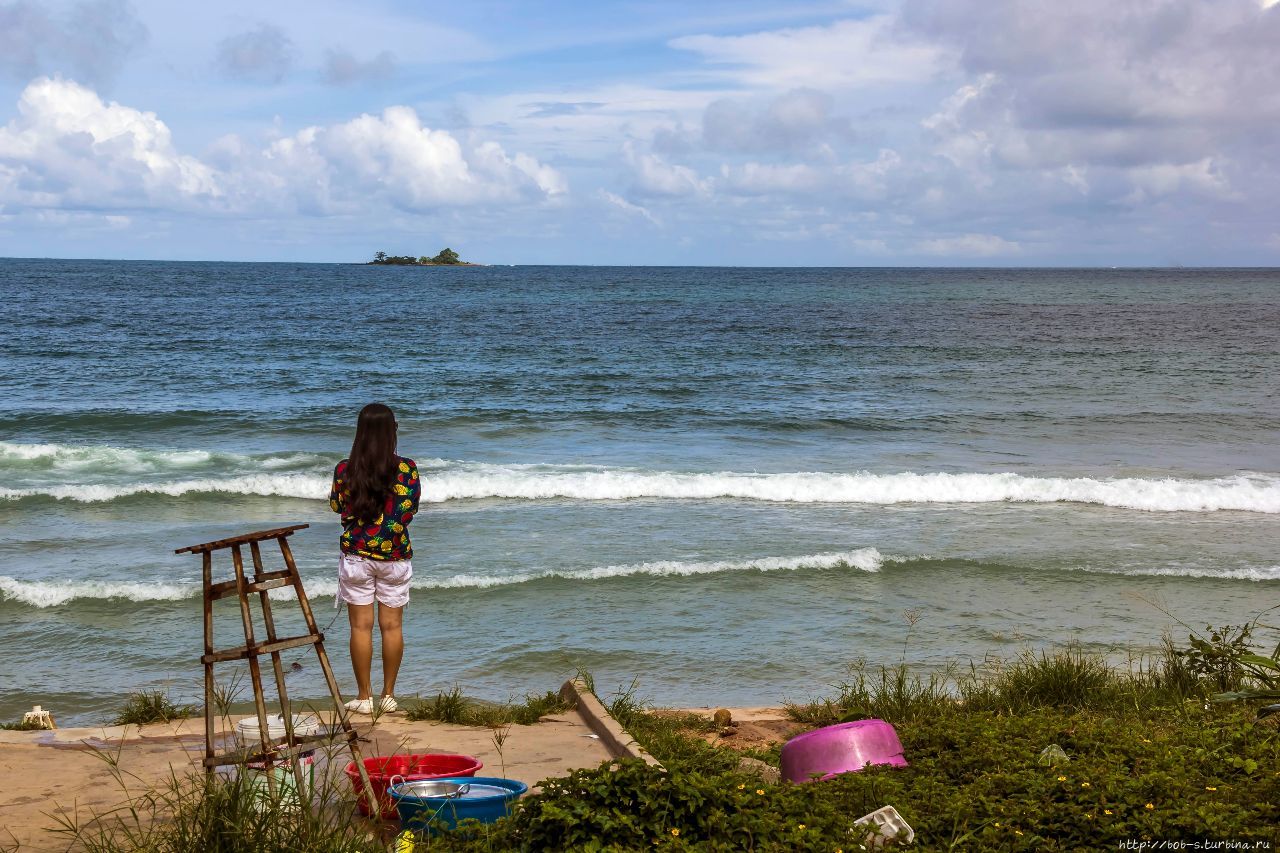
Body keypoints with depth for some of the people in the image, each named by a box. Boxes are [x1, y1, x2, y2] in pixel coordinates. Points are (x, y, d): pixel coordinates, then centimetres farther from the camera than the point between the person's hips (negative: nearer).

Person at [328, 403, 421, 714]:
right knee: (392, 625, 9)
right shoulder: (407, 469, -9)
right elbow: (410, 509, -1)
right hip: (395, 556, 0)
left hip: (356, 554, 0)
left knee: (361, 626, 5)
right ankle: (388, 694, 15)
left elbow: (336, 506, 7)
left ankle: (364, 697, 10)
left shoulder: (345, 469, -7)